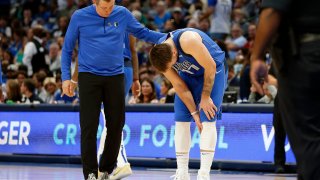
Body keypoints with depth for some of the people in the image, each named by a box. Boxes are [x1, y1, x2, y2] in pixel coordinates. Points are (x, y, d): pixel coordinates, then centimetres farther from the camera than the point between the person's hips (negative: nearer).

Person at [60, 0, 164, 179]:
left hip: (115, 77, 2)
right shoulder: (80, 17, -2)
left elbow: (143, 32, 15)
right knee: (89, 126, -7)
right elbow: (67, 48, 6)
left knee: (116, 125, 4)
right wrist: (66, 77, 0)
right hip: (89, 76, -2)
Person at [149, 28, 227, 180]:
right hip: (188, 74, 5)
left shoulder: (188, 41, -38)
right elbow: (179, 86, -12)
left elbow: (210, 66, -27)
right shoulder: (160, 56, -18)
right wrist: (194, 113, -15)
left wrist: (205, 97, -17)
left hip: (213, 70, -5)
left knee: (208, 120, -15)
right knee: (180, 120, -4)